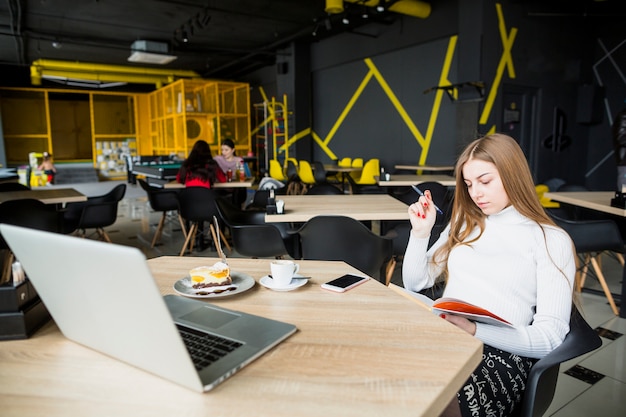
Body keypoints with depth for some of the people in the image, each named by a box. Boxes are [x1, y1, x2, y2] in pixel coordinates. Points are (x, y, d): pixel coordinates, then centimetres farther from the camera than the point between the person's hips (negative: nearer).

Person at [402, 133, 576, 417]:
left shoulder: (551, 240, 3)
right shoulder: (464, 225, 18)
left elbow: (549, 337, -5)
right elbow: (415, 284, 17)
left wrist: (475, 331, -21)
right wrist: (420, 232, 2)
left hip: (501, 352, -3)